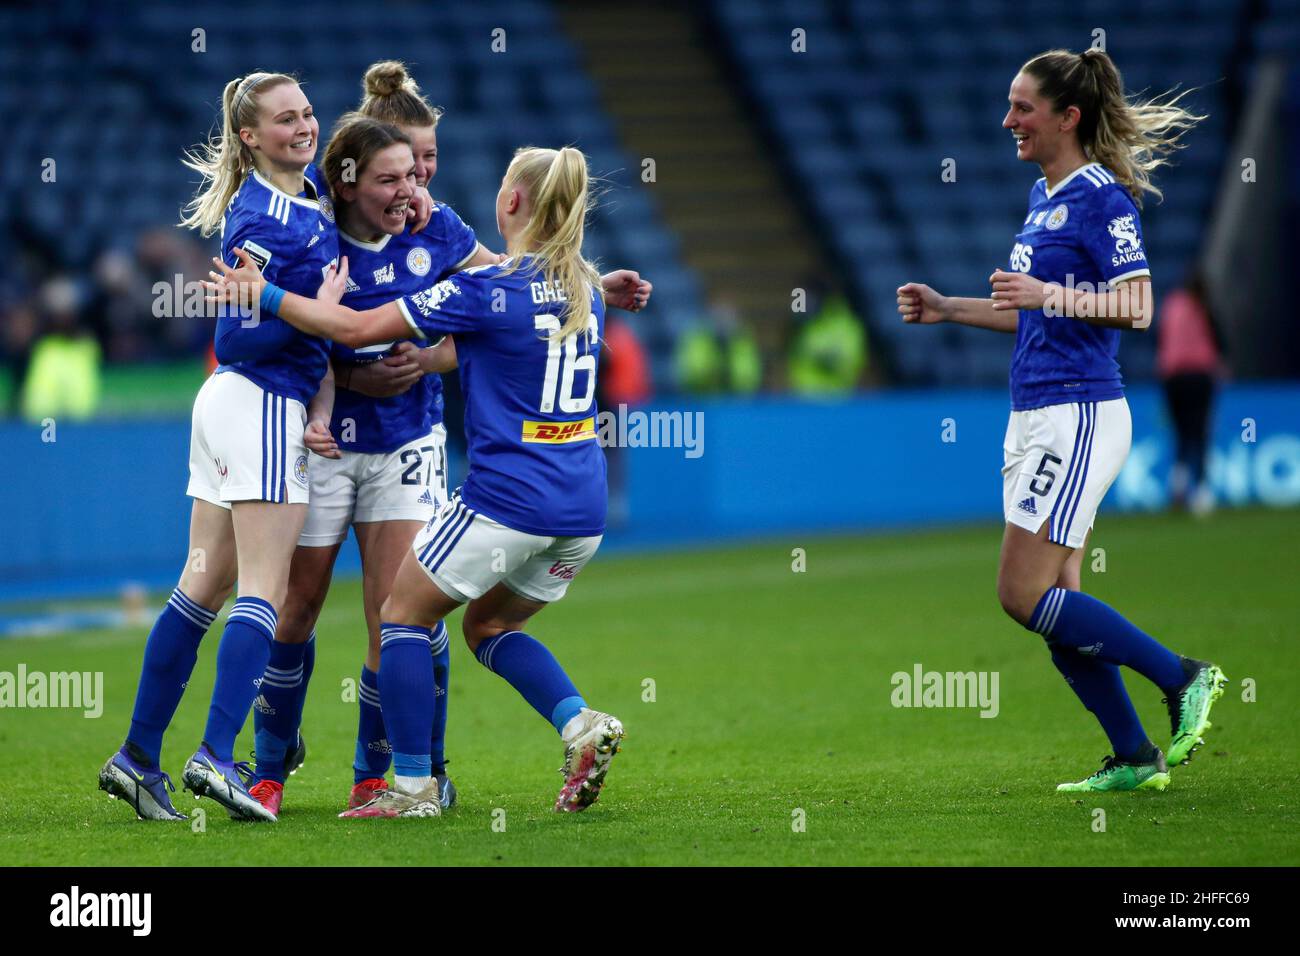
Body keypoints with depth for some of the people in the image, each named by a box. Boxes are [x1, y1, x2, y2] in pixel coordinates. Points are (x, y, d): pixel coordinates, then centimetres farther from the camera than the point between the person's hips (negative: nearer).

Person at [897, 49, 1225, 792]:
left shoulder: (1102, 196, -12)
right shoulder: (1044, 196, 16)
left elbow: (1136, 307, -19)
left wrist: (1050, 294, -29)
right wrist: (949, 309, 19)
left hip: (1078, 416, -10)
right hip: (1037, 417, 10)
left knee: (1025, 596, -11)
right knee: (1054, 604, 7)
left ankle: (1183, 676, -2)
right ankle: (1136, 758, 12)